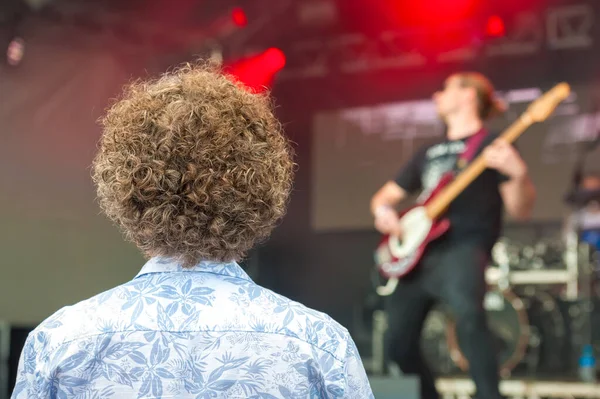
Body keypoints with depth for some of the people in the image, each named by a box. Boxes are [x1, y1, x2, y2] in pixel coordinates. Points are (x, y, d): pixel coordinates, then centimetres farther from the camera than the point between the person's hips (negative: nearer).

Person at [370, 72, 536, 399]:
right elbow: (387, 194, 29)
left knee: (468, 317, -34)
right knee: (398, 343, 4)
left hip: (462, 248, -7)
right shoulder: (429, 152, 24)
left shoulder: (492, 146, 4)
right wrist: (383, 209, 5)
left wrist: (519, 173, -25)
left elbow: (520, 210, -5)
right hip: (417, 254, 7)